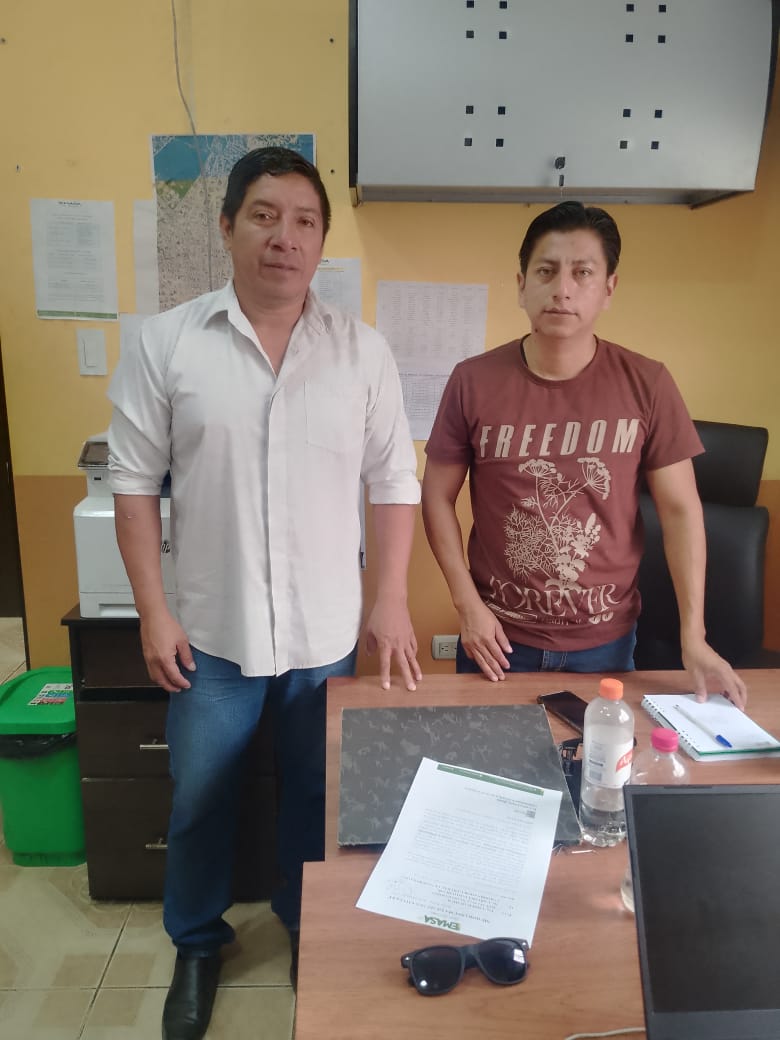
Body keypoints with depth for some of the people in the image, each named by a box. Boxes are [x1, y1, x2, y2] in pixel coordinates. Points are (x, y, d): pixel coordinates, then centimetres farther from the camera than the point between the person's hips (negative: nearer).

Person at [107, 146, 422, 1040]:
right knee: (198, 804, 18)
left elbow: (394, 483, 1)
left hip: (328, 636, 1)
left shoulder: (363, 350, -3)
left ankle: (309, 927, 49)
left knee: (317, 798, 20)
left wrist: (392, 601, -2)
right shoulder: (166, 343, -6)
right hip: (211, 633, 0)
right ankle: (196, 943, 46)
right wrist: (153, 612, -6)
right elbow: (135, 481, -3)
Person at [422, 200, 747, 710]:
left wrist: (694, 638, -7)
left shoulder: (647, 384, -8)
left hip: (606, 640, 1)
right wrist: (468, 606, -10)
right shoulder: (473, 382, -10)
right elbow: (438, 497, -3)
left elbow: (680, 509, -4)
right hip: (498, 635, 0)